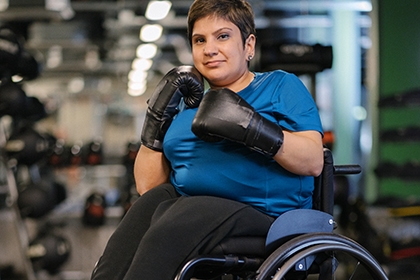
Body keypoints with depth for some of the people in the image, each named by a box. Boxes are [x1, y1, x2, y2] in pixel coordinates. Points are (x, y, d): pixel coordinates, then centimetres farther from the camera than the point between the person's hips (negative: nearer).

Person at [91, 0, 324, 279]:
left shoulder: (281, 86, 11)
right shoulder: (186, 104, 24)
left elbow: (314, 161, -6)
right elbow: (148, 186, 17)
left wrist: (251, 128, -20)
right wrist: (157, 119, 6)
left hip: (259, 213, -5)